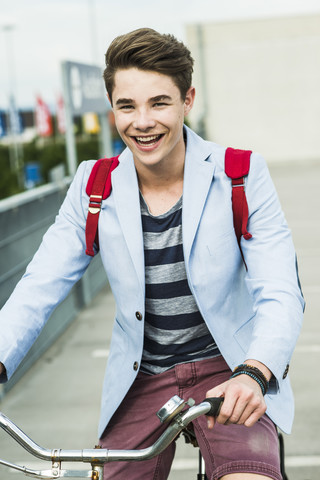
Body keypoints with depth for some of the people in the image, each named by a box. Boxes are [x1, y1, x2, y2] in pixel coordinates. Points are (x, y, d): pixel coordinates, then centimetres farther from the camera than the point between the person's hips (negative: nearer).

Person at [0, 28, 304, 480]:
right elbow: (39, 289, -7)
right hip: (140, 380, 3)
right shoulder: (93, 186, -4)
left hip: (228, 373, -2)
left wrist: (253, 374, -37)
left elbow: (281, 294, -17)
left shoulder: (242, 176, -11)